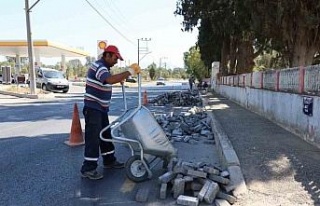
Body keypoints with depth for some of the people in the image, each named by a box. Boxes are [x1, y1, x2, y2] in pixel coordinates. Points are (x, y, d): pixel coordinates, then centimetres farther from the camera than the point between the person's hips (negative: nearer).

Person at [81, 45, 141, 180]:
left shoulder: (105, 67, 13)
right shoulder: (98, 66, -19)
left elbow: (111, 80, 27)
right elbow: (110, 80, -38)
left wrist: (120, 78, 10)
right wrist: (129, 72, -33)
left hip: (102, 108, 10)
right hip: (93, 108, -10)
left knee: (106, 135, 16)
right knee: (93, 138, -7)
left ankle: (109, 161, 29)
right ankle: (88, 169, 2)